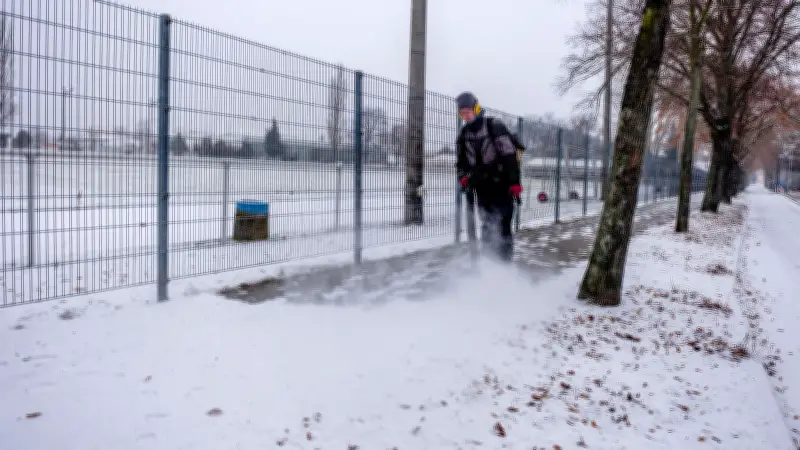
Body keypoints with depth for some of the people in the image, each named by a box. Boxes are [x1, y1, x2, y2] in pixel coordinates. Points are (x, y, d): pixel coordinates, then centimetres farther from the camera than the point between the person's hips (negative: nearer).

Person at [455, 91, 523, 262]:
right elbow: (461, 161, 19)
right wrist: (463, 178, 0)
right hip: (483, 187, 5)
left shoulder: (495, 126, -10)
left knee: (503, 226, -7)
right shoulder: (464, 134, 10)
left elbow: (510, 155, -13)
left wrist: (515, 182, -18)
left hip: (502, 185, -5)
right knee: (487, 227, 5)